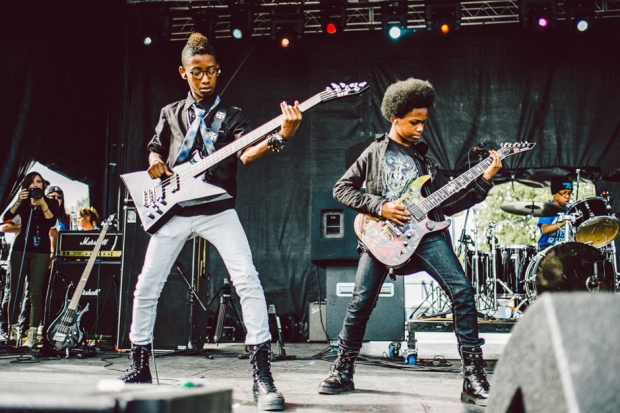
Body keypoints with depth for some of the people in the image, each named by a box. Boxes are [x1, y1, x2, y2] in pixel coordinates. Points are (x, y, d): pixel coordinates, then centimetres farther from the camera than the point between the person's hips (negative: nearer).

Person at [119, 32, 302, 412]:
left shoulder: (232, 116, 5)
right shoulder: (171, 113, 14)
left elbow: (247, 154, -14)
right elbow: (155, 149, 25)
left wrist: (280, 136, -34)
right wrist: (156, 163, -1)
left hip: (218, 210, -3)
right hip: (174, 211, 3)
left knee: (248, 280, -19)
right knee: (147, 287, 6)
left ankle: (262, 374, -16)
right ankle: (140, 367, 24)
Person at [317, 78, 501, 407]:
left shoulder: (423, 157, 18)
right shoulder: (375, 152, 10)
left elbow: (448, 203, 13)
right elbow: (341, 188, 4)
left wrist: (484, 180, 4)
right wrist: (379, 207, -8)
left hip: (425, 231, 2)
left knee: (462, 292, -13)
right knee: (361, 303, -6)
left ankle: (474, 379, -7)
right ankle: (342, 373, 16)